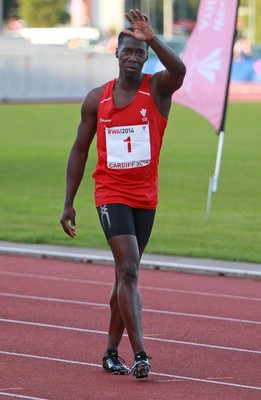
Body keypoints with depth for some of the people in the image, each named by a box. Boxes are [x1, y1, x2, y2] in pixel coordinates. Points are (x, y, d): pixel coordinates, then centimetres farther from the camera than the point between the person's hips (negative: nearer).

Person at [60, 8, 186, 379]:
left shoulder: (158, 88, -2)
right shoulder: (96, 100, 2)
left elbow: (179, 70, -28)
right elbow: (80, 150, 9)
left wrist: (152, 39, -43)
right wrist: (68, 203, 7)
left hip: (146, 197, 1)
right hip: (111, 194, -1)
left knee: (126, 275, 11)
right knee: (128, 271, -15)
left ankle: (111, 352, 23)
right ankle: (140, 354, -21)